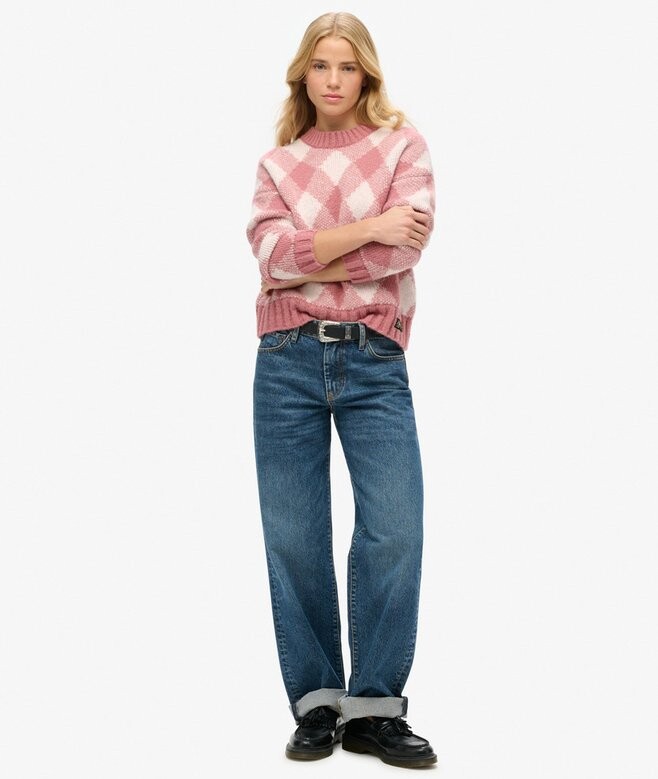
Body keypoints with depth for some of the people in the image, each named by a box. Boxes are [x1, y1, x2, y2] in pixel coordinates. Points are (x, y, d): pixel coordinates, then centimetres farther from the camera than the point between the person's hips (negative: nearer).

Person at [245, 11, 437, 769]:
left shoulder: (402, 144, 10)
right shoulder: (276, 163, 14)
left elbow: (406, 246, -8)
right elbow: (274, 255, -4)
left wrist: (307, 259, -6)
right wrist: (369, 228, -10)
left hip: (373, 359, -1)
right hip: (288, 358, 2)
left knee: (396, 530, -10)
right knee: (293, 536, 1)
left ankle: (373, 707, 4)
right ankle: (316, 703, 13)